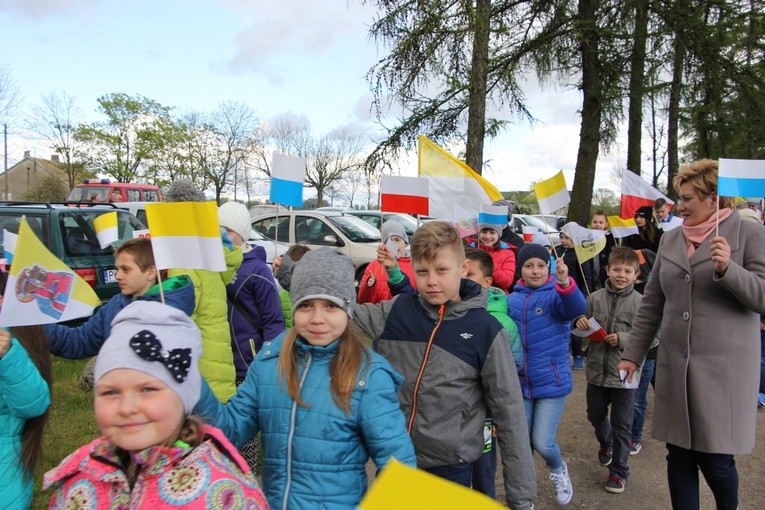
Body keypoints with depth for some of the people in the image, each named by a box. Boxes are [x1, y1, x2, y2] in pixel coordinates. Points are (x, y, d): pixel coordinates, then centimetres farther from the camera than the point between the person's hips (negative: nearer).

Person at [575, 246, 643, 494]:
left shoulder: (640, 302, -11)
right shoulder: (595, 297, -2)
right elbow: (585, 331, 9)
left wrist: (622, 338, -22)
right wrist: (580, 323, -13)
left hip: (624, 373, -3)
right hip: (596, 369, 4)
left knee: (621, 424, 10)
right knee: (595, 415, 22)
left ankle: (618, 470, 26)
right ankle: (606, 443, 53)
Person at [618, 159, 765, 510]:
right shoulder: (670, 239, 10)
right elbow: (651, 305, 13)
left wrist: (727, 268, -24)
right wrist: (632, 354, 12)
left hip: (723, 366, -4)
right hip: (674, 365, 4)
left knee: (715, 460, 4)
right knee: (678, 455, 9)